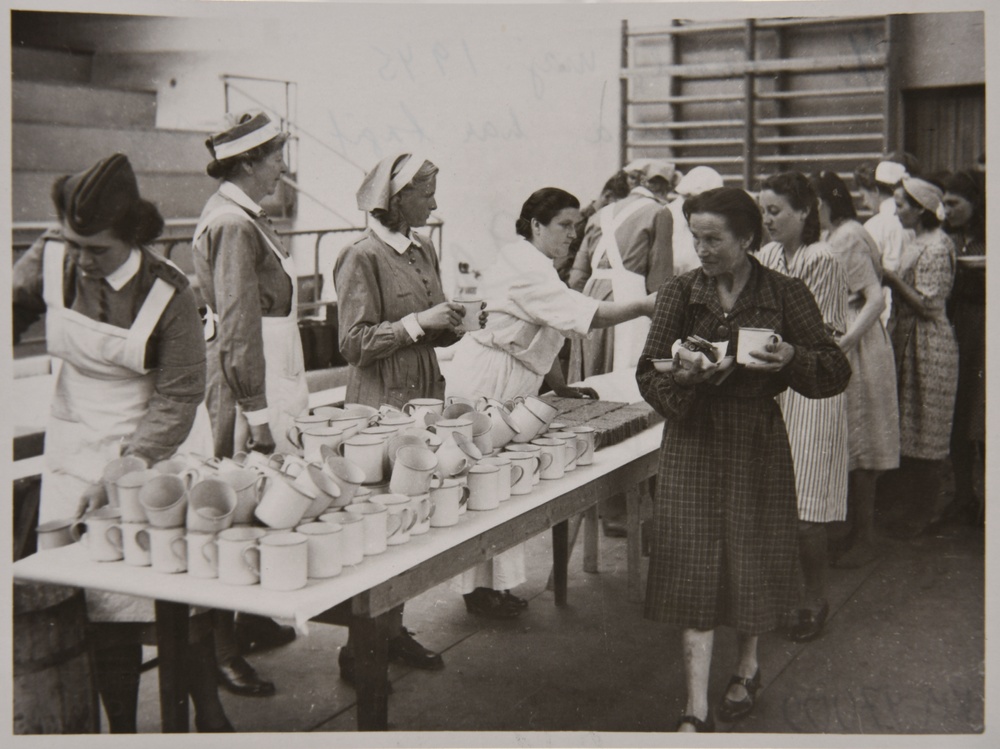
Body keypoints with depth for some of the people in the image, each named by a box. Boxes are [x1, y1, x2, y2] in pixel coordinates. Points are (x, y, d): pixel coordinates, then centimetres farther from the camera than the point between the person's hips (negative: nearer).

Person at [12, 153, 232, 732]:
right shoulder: (50, 259, -7)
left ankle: (210, 718, 21)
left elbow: (178, 399, -15)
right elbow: (16, 312, 8)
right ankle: (120, 728, 19)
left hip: (159, 451, -3)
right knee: (99, 605, 4)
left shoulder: (168, 293, -17)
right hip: (79, 452, 3)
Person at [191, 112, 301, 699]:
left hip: (270, 382, 10)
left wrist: (288, 396, 23)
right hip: (250, 391, -10)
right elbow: (238, 330, -21)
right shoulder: (233, 225, -16)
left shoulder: (245, 218, 16)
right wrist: (257, 414, -21)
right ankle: (223, 650, 6)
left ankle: (251, 622, 29)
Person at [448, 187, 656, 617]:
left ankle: (498, 583, 19)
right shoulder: (523, 267, -17)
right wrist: (643, 306, -25)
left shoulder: (534, 266, 16)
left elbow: (545, 332, 20)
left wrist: (561, 388, 14)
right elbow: (582, 314, -27)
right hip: (484, 385, -10)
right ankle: (478, 588, 6)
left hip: (510, 388, 10)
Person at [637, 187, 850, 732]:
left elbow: (836, 370, -2)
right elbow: (649, 373, 0)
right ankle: (696, 710, 1)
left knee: (752, 559, 10)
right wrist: (683, 378, -22)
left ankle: (747, 668, 38)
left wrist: (792, 358, -22)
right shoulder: (679, 293, -1)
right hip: (692, 442, 0)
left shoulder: (786, 295, -4)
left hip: (756, 441, 0)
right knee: (694, 567, -4)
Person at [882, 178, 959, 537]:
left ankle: (923, 511, 7)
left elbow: (927, 304, -19)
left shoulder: (936, 247, -16)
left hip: (928, 345, -9)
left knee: (923, 430, -1)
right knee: (907, 426, 13)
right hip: (907, 339, 9)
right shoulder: (916, 243, 13)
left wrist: (891, 278, -16)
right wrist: (891, 280, 4)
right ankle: (911, 498, 22)